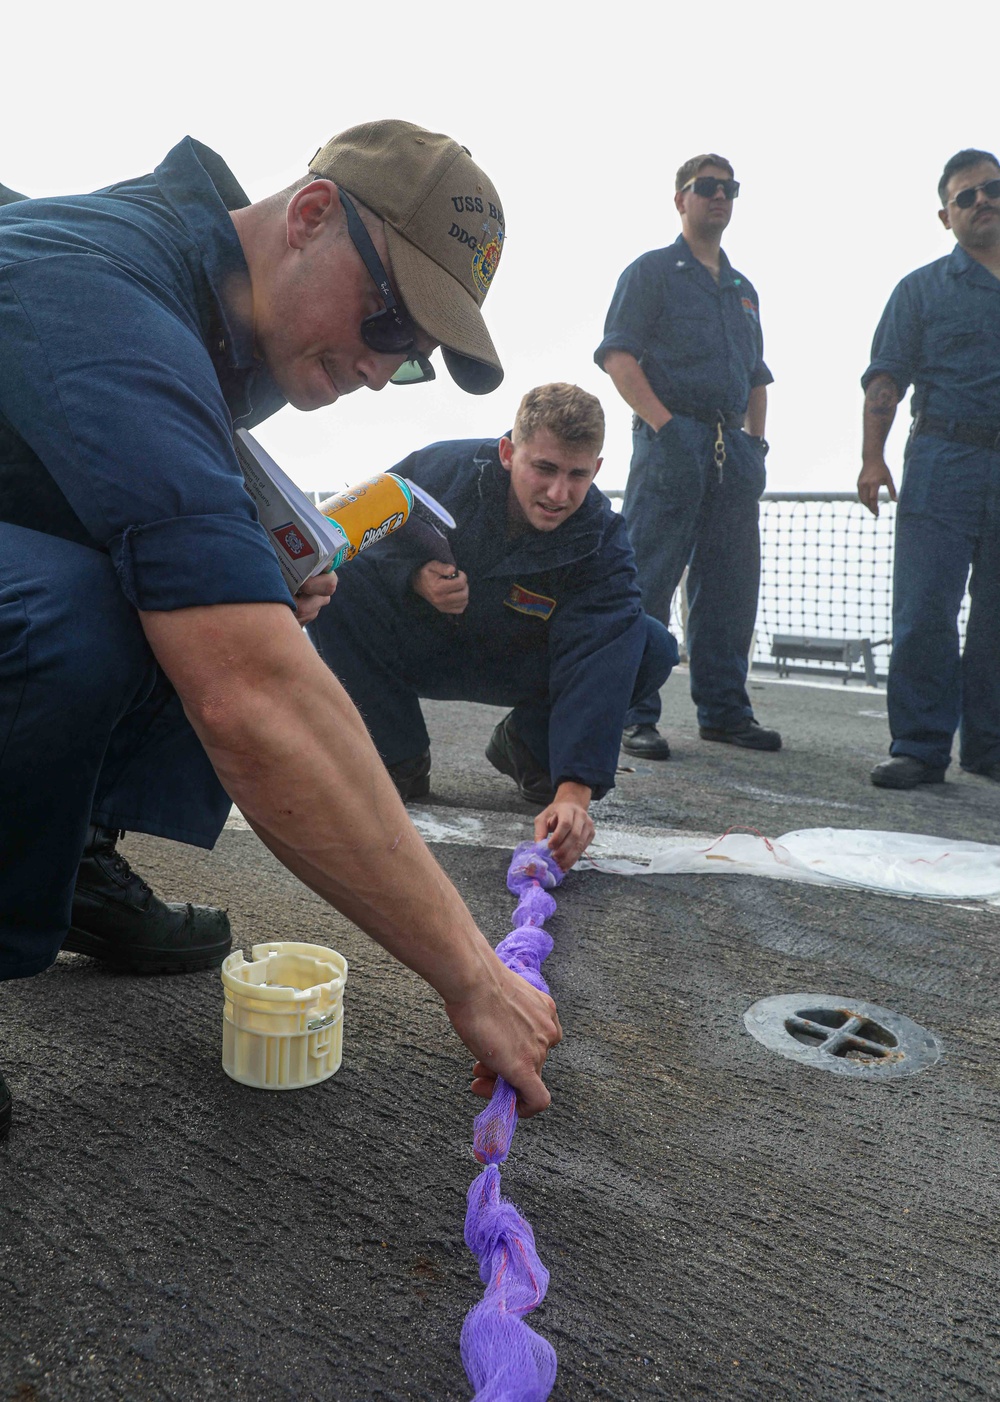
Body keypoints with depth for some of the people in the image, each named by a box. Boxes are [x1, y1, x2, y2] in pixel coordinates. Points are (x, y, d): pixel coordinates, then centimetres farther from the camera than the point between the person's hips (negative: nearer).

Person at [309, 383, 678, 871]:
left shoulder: (602, 543, -23)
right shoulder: (440, 468, -23)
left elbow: (594, 670, -33)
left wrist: (573, 792, -46)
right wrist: (415, 575, -31)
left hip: (517, 667, 1)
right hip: (416, 646, 0)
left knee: (652, 649, -22)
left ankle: (525, 746, 3)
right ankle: (400, 758, -13)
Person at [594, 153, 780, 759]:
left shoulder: (743, 289, 25)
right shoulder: (652, 270, 6)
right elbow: (617, 354, -7)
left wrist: (756, 440, 10)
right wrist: (664, 423, -18)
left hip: (733, 450, 7)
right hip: (670, 441, -6)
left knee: (731, 584, 7)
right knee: (648, 582, -8)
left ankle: (725, 710, 16)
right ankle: (634, 716, -3)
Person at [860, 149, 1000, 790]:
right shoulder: (922, 287, 11)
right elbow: (886, 378, 3)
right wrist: (872, 458, -9)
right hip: (944, 463, -2)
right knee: (925, 613, -8)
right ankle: (920, 748, -2)